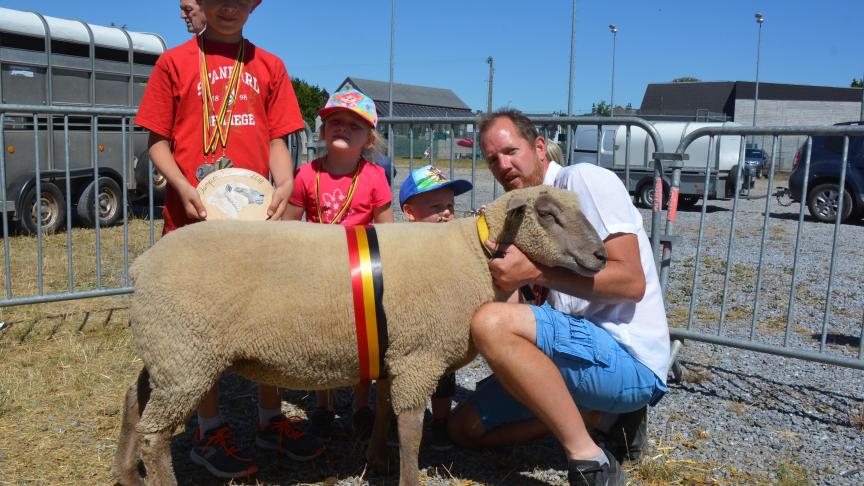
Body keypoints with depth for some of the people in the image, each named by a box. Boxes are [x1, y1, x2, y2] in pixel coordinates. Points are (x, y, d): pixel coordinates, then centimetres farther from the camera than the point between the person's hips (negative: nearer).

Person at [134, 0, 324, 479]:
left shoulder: (269, 66, 10)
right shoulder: (174, 62, 3)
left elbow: (276, 141, 8)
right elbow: (158, 141, 2)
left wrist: (284, 185, -11)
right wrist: (183, 187, -16)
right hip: (194, 216, -2)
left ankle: (270, 419, 26)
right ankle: (209, 432, 21)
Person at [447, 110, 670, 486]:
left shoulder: (583, 180, -8)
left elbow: (631, 281, -18)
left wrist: (535, 272, -21)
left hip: (629, 357, -9)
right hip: (584, 351, 9)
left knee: (490, 323, -30)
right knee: (466, 427, 8)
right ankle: (601, 416, 8)